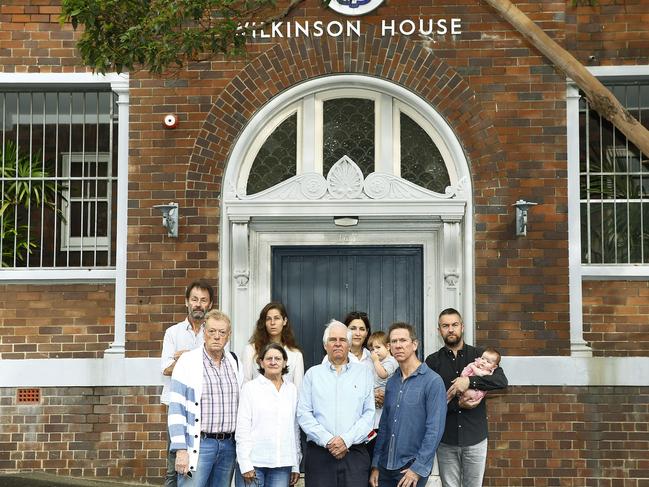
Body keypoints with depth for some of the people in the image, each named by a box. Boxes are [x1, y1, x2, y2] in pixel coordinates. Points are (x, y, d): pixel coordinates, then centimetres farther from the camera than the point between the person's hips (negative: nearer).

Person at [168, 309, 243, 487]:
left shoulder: (234, 363, 11)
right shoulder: (188, 361, -3)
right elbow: (176, 407, -7)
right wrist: (181, 450, -14)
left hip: (228, 445, 5)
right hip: (199, 444, -5)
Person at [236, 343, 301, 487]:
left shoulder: (292, 389, 12)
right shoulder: (250, 387, 3)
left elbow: (295, 428, 14)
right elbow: (242, 428, -2)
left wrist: (296, 465, 12)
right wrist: (245, 464, -8)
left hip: (282, 464, 3)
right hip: (254, 462, -3)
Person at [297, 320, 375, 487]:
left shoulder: (364, 373, 10)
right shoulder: (312, 374, 11)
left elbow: (370, 413, 1)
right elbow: (304, 414, 3)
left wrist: (347, 440, -11)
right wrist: (327, 440, -9)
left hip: (355, 453, 0)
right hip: (318, 453, 0)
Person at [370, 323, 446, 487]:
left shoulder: (432, 381, -10)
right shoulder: (392, 382, 9)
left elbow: (434, 430, -14)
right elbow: (384, 425, 12)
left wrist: (418, 468, -16)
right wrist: (376, 465, 8)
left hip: (412, 467, -5)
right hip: (385, 466, 5)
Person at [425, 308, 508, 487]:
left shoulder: (478, 355, 5)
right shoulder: (432, 361, 4)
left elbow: (501, 381, -10)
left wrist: (470, 381, -22)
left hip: (475, 438, 0)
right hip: (446, 440, 0)